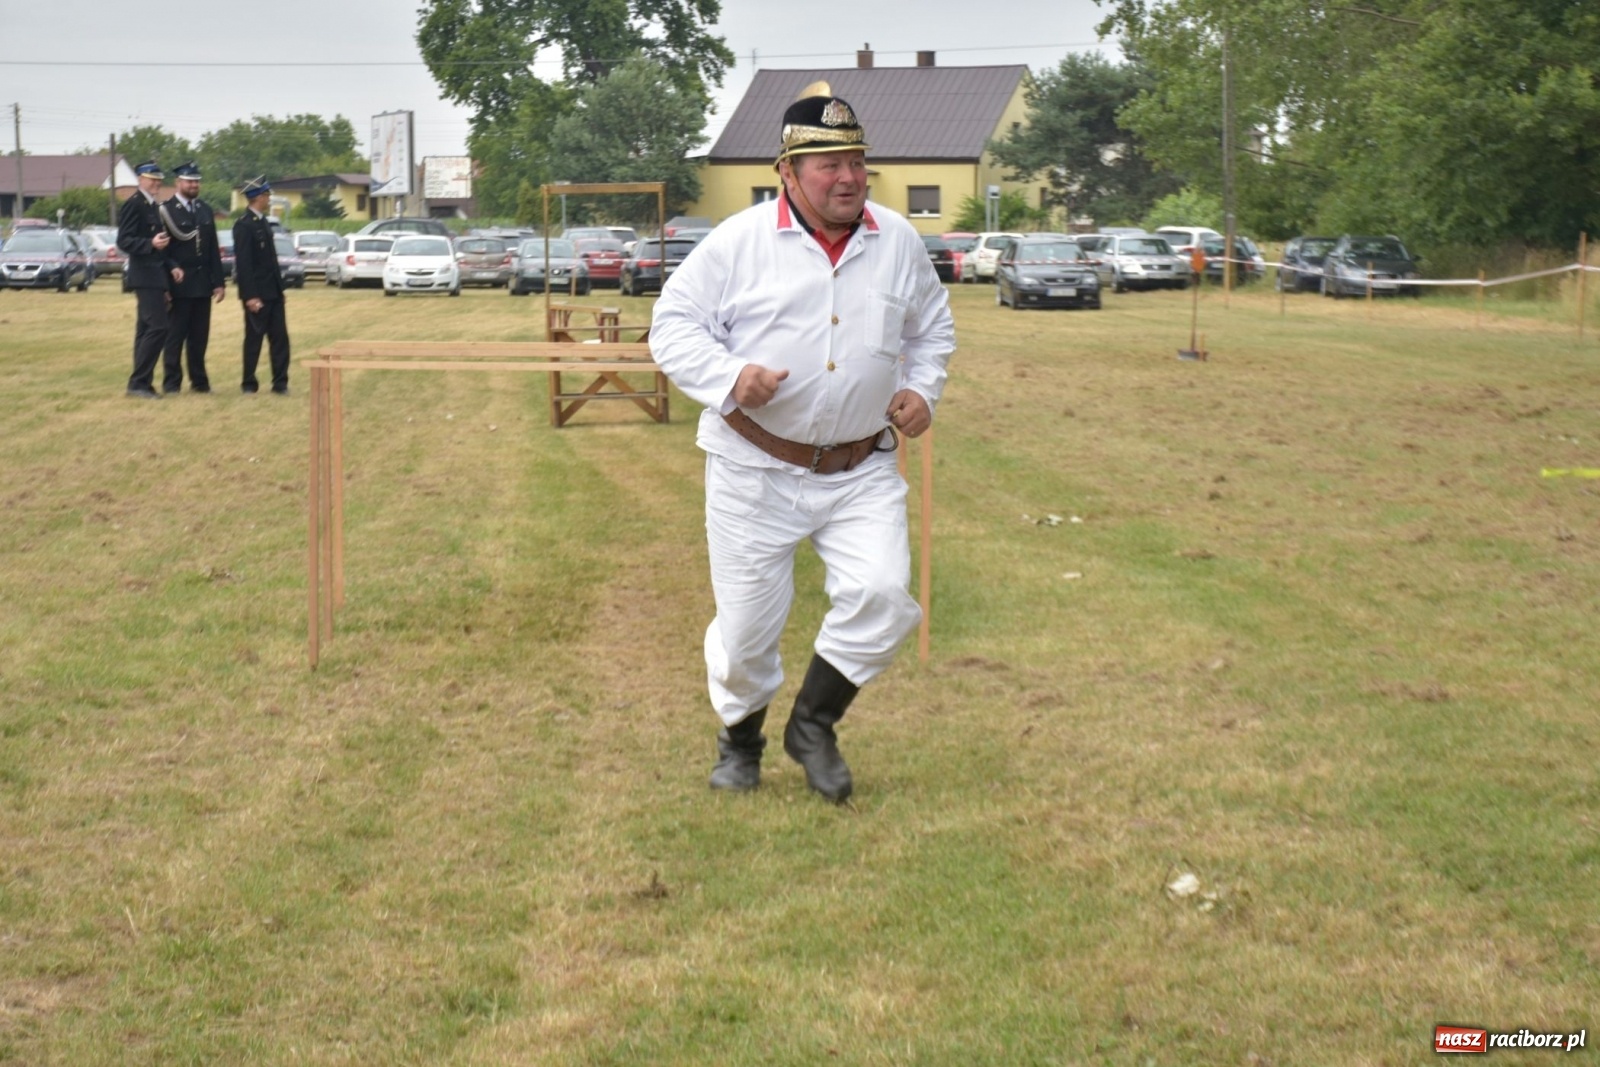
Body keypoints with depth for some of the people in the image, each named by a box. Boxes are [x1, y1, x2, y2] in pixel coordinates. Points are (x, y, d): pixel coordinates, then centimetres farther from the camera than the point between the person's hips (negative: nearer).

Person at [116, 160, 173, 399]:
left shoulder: (155, 206, 18)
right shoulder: (133, 205, -10)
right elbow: (123, 241, -17)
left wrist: (170, 267, 17)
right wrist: (151, 244, -30)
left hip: (155, 275, 10)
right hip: (145, 275, -10)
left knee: (146, 330, 10)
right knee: (158, 327, -15)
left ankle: (141, 384, 13)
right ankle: (139, 382, -12)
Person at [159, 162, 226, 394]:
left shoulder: (205, 210, 15)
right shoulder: (166, 210, -2)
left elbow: (214, 249, 13)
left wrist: (218, 282, 9)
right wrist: (172, 268, -21)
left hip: (203, 284, 5)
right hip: (179, 283, -5)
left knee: (200, 335, 7)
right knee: (175, 334, -3)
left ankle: (199, 380, 14)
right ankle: (171, 382, 1)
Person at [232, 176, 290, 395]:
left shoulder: (262, 221, 13)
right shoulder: (244, 225, -14)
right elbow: (243, 263, -18)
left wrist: (279, 286, 15)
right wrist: (250, 296, -21)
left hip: (273, 290, 8)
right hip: (257, 293, -8)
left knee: (280, 337, 5)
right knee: (254, 338, 1)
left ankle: (280, 383, 9)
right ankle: (249, 384, 11)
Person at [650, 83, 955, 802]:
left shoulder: (898, 242, 6)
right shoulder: (741, 240, -7)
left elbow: (932, 324, 22)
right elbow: (674, 322, -4)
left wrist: (923, 390, 5)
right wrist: (728, 376, -22)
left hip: (861, 471, 3)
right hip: (756, 471, -2)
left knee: (882, 595, -16)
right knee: (747, 620, 4)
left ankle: (813, 724, 7)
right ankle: (740, 739, 32)